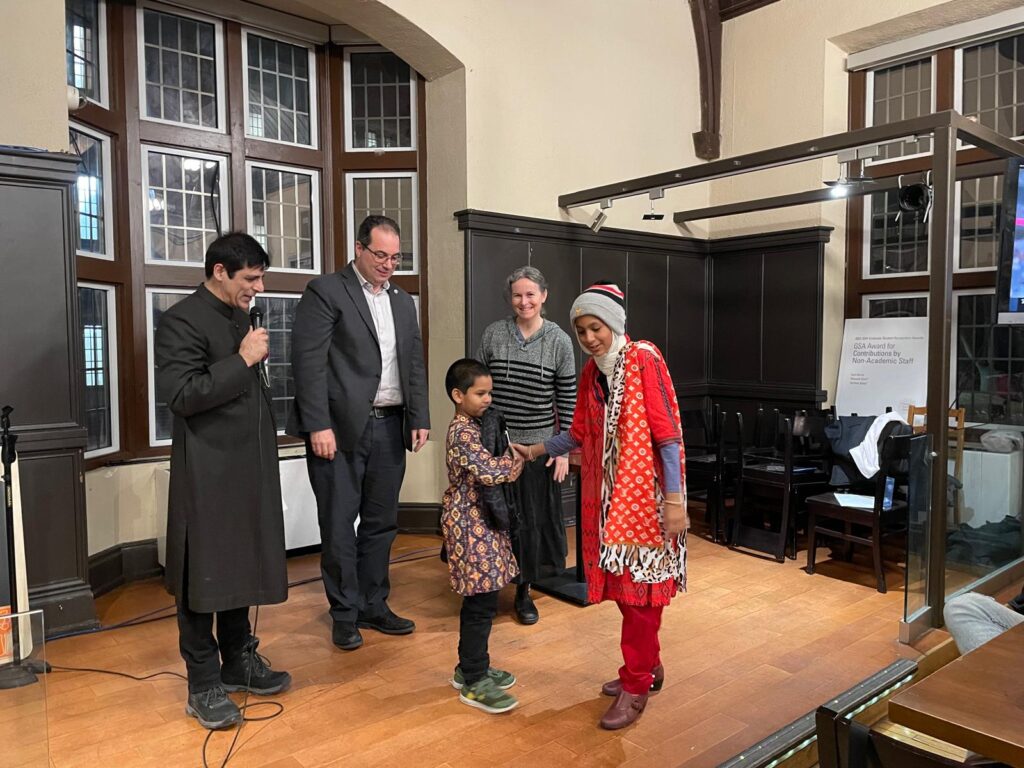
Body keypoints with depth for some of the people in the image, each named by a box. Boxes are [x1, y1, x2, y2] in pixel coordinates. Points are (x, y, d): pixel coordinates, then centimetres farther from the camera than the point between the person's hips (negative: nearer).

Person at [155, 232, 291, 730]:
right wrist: (243, 359, -20)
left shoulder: (240, 317, 13)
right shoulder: (182, 320, -12)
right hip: (207, 472, -8)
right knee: (204, 575, 3)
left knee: (243, 567, 16)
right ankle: (204, 684, 17)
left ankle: (239, 663, 31)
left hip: (249, 468, 8)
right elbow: (180, 395, -22)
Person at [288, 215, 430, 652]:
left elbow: (415, 365, 16)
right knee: (339, 525, 4)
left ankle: (373, 607, 26)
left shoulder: (403, 302, 16)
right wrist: (319, 426, -16)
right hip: (340, 428, -5)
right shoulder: (325, 292, -4)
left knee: (381, 522, 12)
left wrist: (419, 419, 7)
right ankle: (344, 614, 19)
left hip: (389, 427, 6)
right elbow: (308, 362, -11)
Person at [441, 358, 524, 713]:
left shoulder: (473, 427, 13)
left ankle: (472, 667, 30)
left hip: (481, 523, 10)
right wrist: (518, 458, -9)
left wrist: (510, 459, 1)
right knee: (481, 605, -3)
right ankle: (473, 683, 8)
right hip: (472, 527, -10)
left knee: (479, 602, 17)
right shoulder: (463, 433, -19)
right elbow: (490, 472, -26)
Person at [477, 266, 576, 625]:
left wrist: (564, 449, -2)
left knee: (531, 518, 7)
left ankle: (524, 590, 24)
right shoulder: (493, 333, 0)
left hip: (538, 443, 0)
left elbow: (567, 399, 0)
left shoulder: (559, 340, -2)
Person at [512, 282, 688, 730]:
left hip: (644, 495, -7)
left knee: (639, 584, 1)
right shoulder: (592, 372, 9)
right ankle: (648, 667, 32)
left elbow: (668, 432, -16)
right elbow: (580, 434, 18)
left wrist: (675, 498, -18)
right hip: (607, 495, 7)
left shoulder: (644, 360, -12)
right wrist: (535, 451, 20)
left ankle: (636, 685, 15)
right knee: (622, 582, 13)